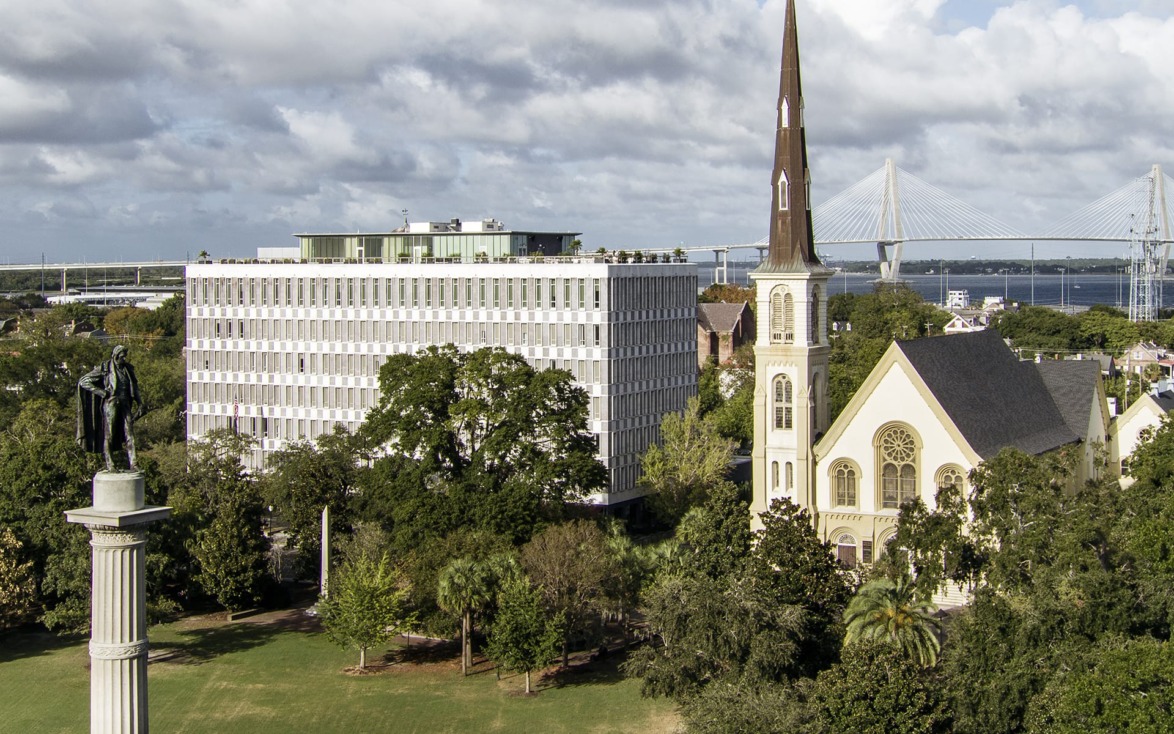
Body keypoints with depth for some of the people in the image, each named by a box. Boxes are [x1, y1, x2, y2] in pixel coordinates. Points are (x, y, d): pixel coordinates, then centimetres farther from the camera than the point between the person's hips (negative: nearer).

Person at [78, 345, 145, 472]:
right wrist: (101, 392, -11)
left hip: (125, 404, 5)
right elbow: (83, 381, -3)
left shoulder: (127, 369, 12)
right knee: (109, 435, -2)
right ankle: (109, 465, 2)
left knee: (129, 434, -2)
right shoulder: (105, 368, -3)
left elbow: (135, 387, 23)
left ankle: (133, 464, -5)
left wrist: (141, 403, 10)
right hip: (110, 404, -5)